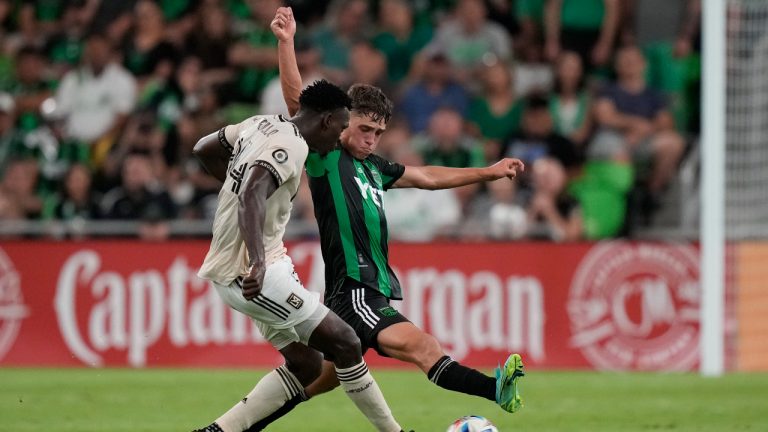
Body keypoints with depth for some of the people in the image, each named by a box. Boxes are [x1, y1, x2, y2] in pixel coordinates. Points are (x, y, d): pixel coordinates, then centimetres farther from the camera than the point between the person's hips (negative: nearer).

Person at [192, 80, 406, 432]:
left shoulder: (261, 125, 9)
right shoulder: (290, 146, -18)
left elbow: (203, 150, 23)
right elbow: (251, 197, -35)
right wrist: (257, 261, -47)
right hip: (252, 273, -10)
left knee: (304, 366, 12)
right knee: (344, 343, -6)